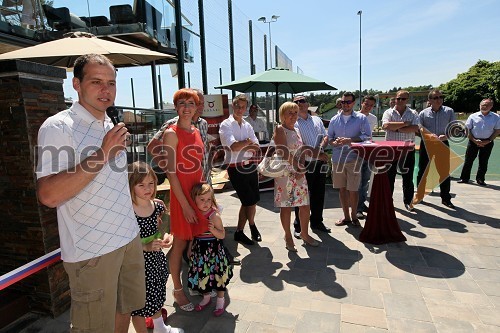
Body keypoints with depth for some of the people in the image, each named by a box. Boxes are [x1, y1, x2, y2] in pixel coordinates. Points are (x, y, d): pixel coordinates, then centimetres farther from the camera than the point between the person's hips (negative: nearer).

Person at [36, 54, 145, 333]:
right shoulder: (58, 127, -14)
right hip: (91, 249, -6)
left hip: (129, 237, 7)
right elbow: (49, 195, -25)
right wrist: (103, 154, -25)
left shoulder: (112, 127, 10)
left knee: (125, 309, 21)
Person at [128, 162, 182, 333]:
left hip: (156, 259, 6)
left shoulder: (157, 205, -5)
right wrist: (145, 247, -28)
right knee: (139, 303, 11)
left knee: (156, 296, 27)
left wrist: (166, 237, -10)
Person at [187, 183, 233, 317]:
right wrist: (190, 250, 12)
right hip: (199, 250, 5)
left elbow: (222, 235, -15)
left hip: (214, 250, -5)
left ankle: (220, 302, 31)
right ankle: (206, 298, 41)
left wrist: (213, 229, -32)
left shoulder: (214, 216, -19)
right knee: (203, 275, 17)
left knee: (218, 277, 9)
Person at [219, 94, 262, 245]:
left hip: (250, 166, 6)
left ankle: (239, 231, 31)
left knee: (250, 201, 11)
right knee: (249, 200, 0)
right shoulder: (226, 125, -7)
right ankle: (252, 225, 27)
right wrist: (248, 142, -4)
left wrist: (243, 146, -14)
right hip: (236, 169, -6)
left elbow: (257, 148, 4)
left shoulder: (247, 125, 12)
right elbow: (234, 147, -20)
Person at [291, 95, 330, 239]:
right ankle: (298, 226, 14)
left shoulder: (317, 120, 15)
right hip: (304, 164, -5)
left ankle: (317, 222, 31)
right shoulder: (293, 123, -4)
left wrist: (321, 146, -11)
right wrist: (317, 154, -19)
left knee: (319, 195, 15)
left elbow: (325, 136, 11)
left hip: (320, 163, 6)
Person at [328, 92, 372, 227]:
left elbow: (367, 136, -7)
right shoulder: (334, 119, 11)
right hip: (337, 158, 3)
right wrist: (335, 142, -11)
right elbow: (329, 137, 11)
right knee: (342, 188, 10)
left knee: (353, 189, 1)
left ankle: (354, 216, 20)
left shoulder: (361, 118, 3)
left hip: (354, 158, -3)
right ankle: (346, 216, 23)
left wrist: (350, 140, -18)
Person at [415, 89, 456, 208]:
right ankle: (419, 195, 22)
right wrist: (428, 135, -20)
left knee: (444, 171, 7)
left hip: (443, 144, 1)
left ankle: (445, 198, 21)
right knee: (422, 171, 7)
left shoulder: (449, 111, 0)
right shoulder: (423, 113, -2)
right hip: (426, 144, 0)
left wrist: (446, 136, -20)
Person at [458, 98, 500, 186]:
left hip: (487, 142, 1)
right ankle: (464, 178, 10)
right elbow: (467, 130, 0)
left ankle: (480, 179, 18)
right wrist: (474, 140, -9)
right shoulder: (473, 116, -1)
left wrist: (488, 141, -9)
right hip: (473, 141, -1)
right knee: (468, 160, 2)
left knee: (483, 162, 7)